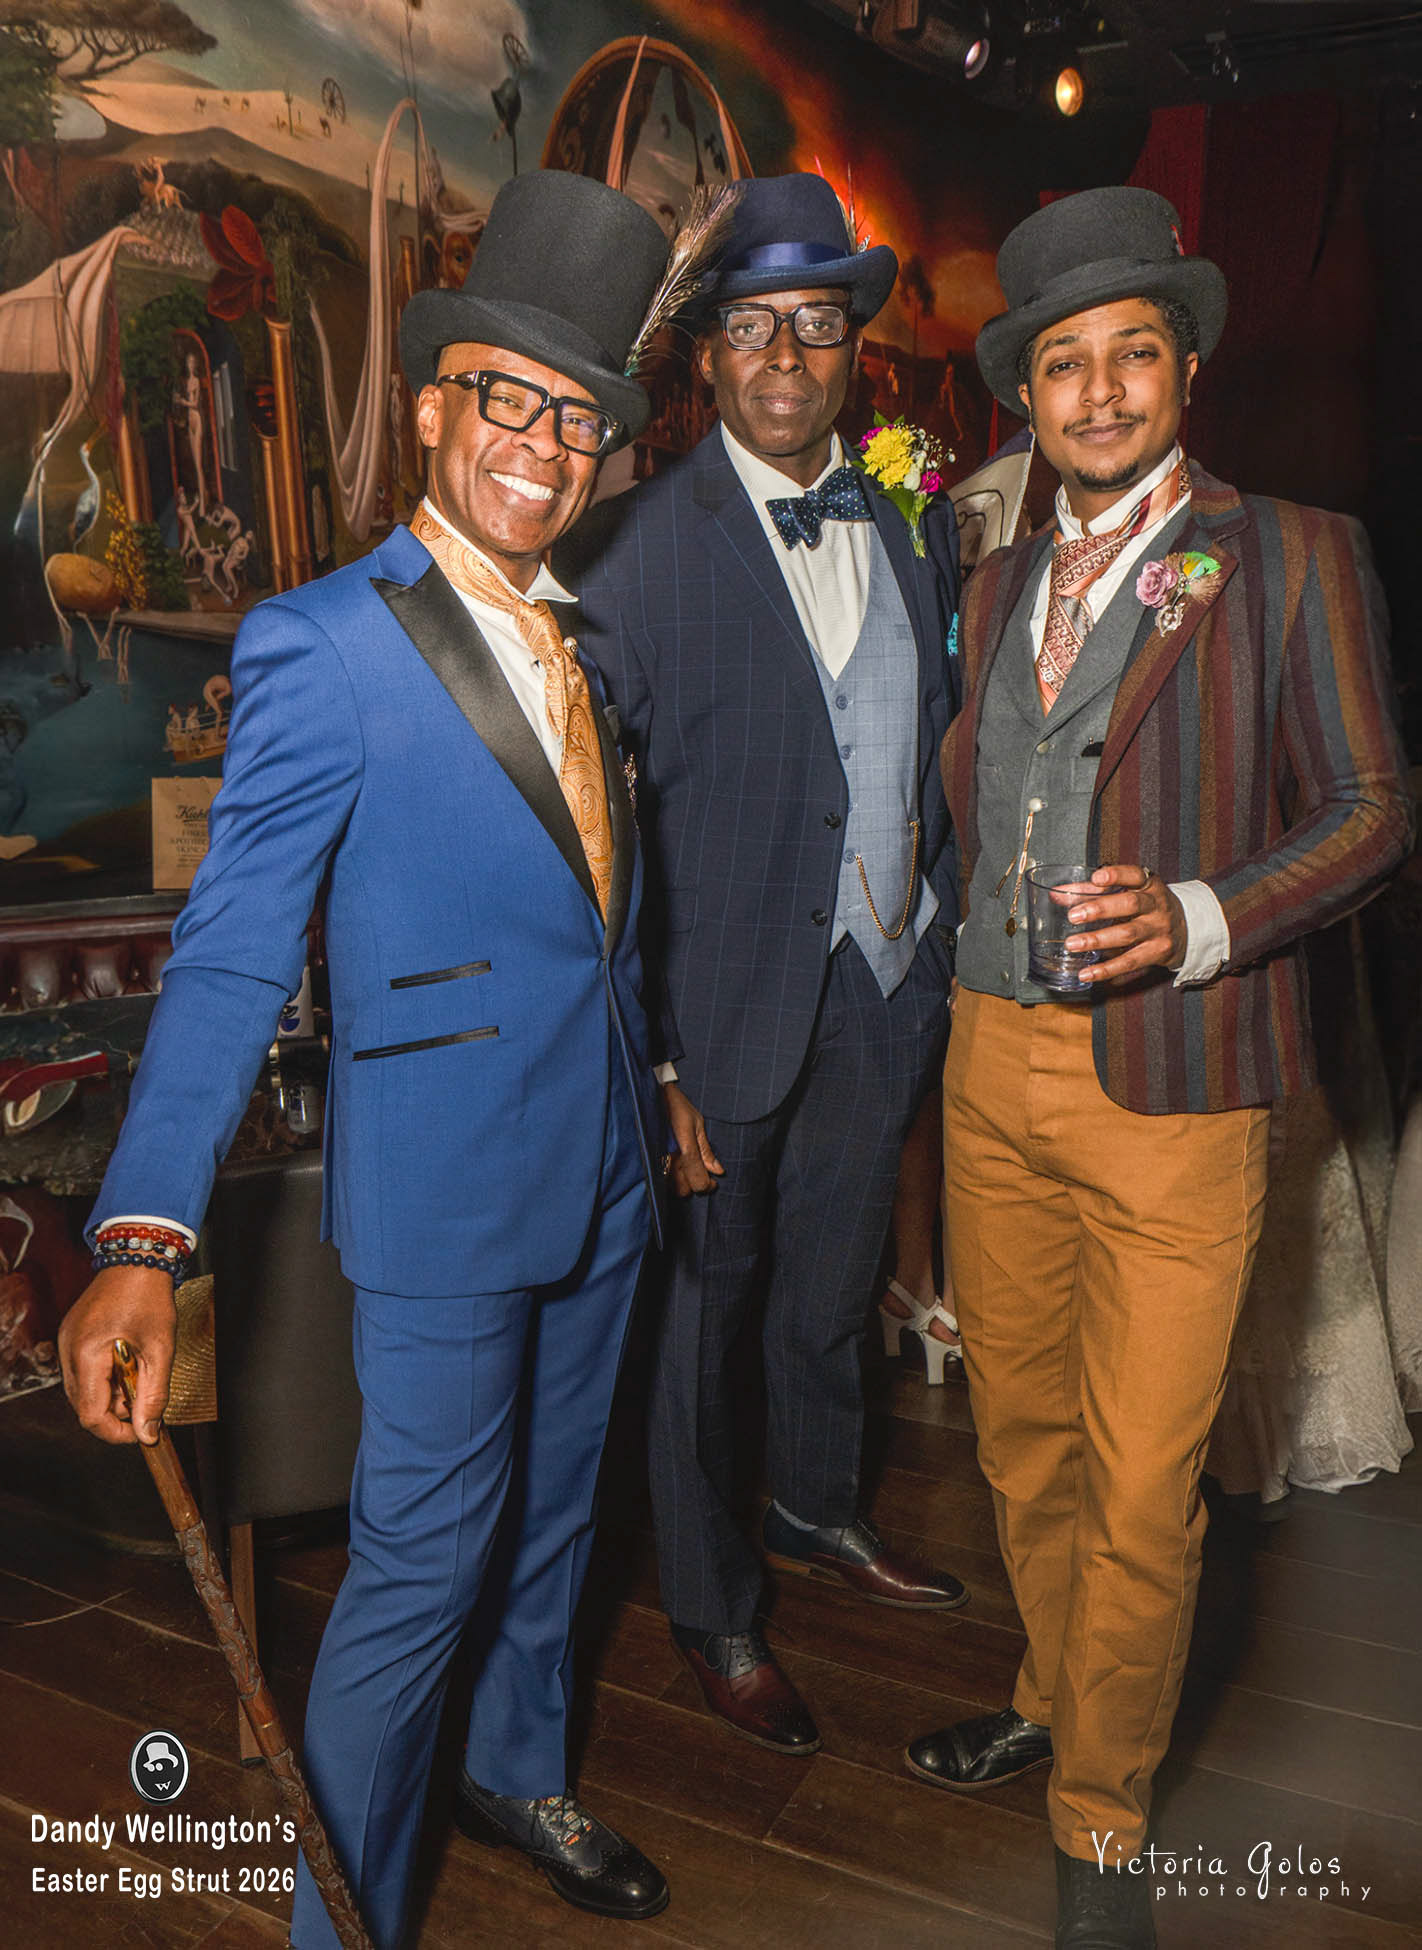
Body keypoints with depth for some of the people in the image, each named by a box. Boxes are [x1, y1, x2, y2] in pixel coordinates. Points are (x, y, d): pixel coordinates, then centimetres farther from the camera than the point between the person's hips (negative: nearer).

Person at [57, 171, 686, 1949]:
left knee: (552, 1511, 23)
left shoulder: (582, 634, 8)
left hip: (600, 1161, 7)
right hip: (444, 1173, -7)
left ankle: (517, 1774, 49)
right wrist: (144, 1236, -26)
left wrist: (661, 1087, 17)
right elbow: (231, 950, -18)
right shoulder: (322, 646, -13)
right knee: (421, 1560, 5)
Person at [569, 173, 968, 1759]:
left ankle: (815, 1508, 50)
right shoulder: (635, 548, -12)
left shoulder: (913, 530, 6)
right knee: (702, 1294, 12)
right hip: (727, 1000, -5)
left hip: (885, 988, 6)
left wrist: (943, 948, 3)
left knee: (834, 1278, 23)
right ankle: (710, 1610, 35)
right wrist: (643, 1062, -17)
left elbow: (937, 745, 11)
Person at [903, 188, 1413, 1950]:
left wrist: (1198, 920, -17)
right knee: (1020, 1436, 17)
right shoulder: (999, 584, 14)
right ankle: (1055, 1701, 41)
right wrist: (987, 939, 8)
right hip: (995, 1062, 5)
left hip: (1171, 1085, -5)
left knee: (1141, 1488, 1)